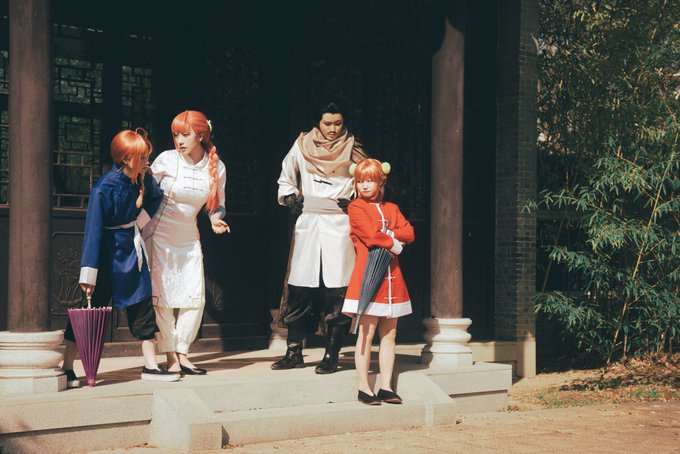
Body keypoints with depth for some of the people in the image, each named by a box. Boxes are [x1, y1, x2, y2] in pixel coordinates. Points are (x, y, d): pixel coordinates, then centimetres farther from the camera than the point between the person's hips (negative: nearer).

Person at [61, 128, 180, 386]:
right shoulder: (104, 189, -22)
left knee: (142, 307, 8)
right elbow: (93, 231, -22)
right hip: (108, 254, -7)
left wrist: (141, 219, -3)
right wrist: (88, 273, -23)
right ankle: (66, 368, 9)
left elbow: (155, 198, 16)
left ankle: (150, 366, 15)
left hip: (132, 251, 7)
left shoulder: (140, 179, -4)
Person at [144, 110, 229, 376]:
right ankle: (171, 358, 2)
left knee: (195, 297, -1)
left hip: (189, 236, 4)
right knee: (162, 296, -6)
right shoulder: (166, 160, -10)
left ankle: (182, 353, 12)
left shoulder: (217, 168, -2)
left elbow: (216, 204, 12)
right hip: (159, 233, -3)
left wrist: (216, 220, -9)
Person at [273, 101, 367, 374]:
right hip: (307, 224, 2)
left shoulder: (352, 151, 7)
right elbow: (285, 182, 21)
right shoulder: (302, 146, 12)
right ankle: (294, 353, 10)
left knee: (337, 292, -5)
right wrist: (291, 198, 4)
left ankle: (331, 356, 2)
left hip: (339, 227, -2)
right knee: (300, 290, 0)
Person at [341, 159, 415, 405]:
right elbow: (371, 235, -15)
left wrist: (388, 234, -10)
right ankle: (364, 388, 0)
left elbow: (409, 233, 3)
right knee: (367, 332, -5)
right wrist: (393, 244, -6)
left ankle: (386, 387, 10)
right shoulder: (356, 207, -1)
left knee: (389, 334, 6)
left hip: (391, 276, 6)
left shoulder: (391, 209, 17)